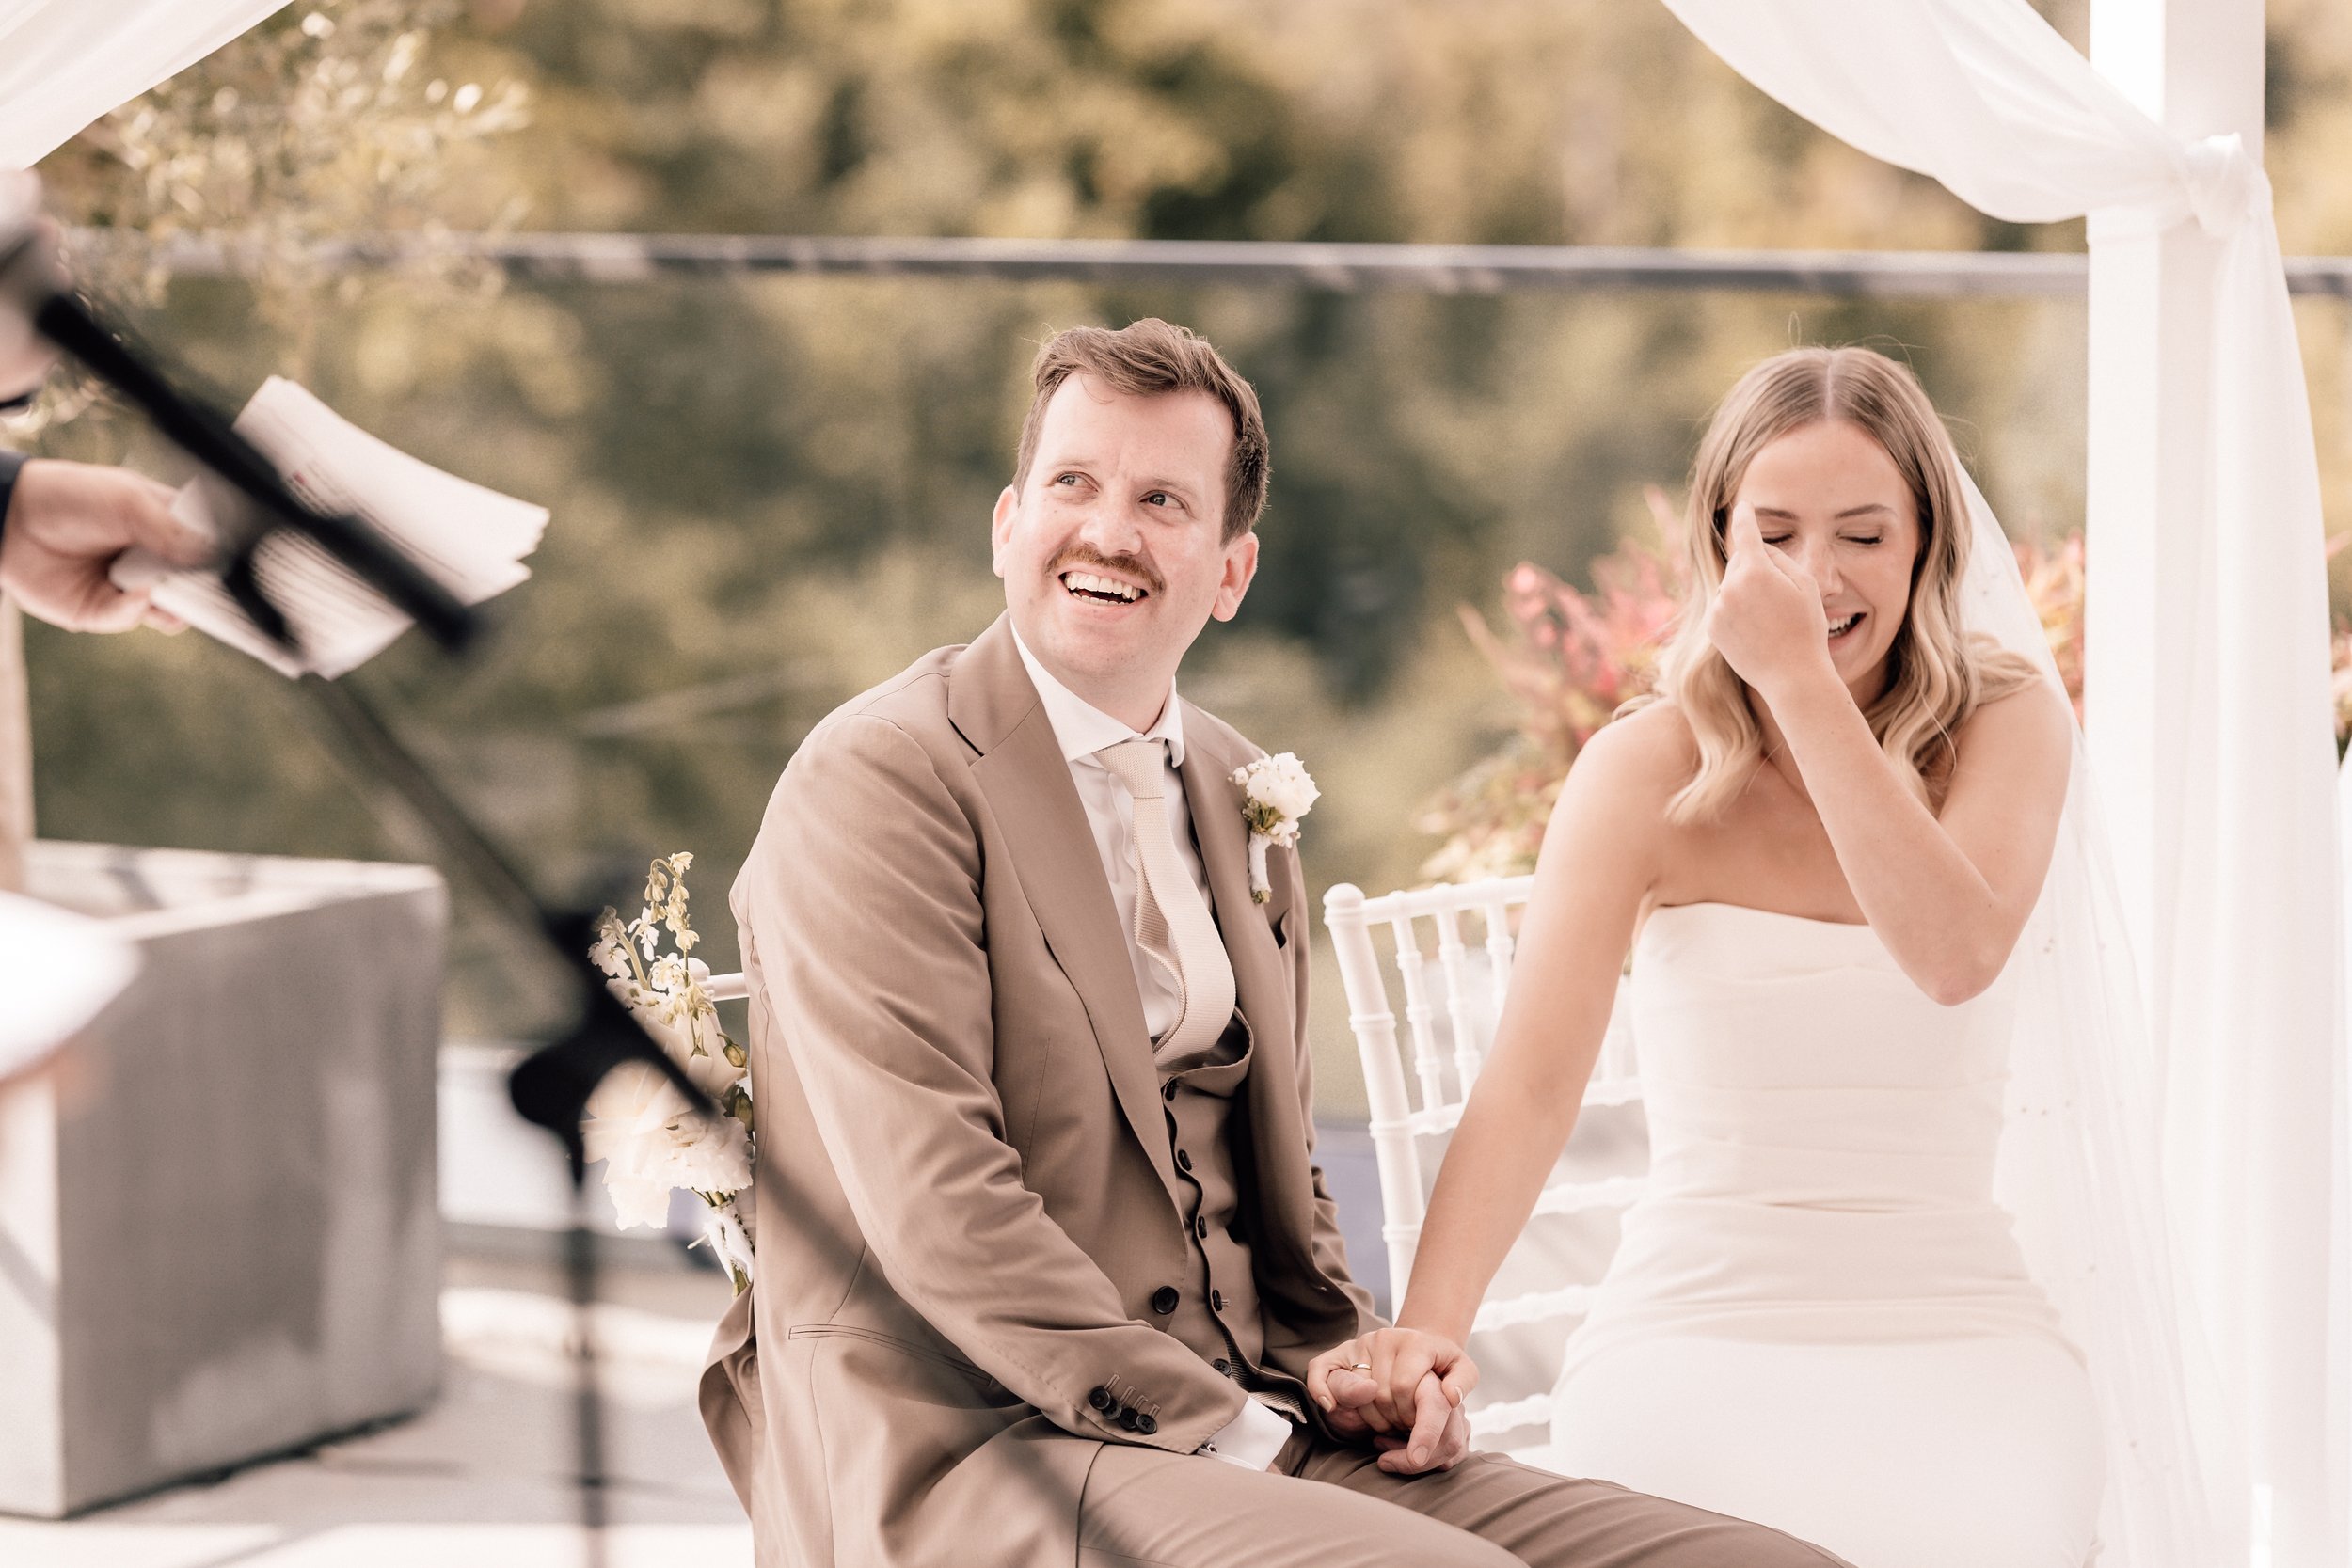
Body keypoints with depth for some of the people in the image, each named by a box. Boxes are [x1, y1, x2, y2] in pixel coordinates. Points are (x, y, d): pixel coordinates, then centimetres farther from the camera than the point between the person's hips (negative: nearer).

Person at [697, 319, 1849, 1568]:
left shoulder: (1237, 795, 18)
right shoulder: (876, 782, -8)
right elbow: (938, 1206, -17)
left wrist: (1344, 1364, 6)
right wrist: (1215, 1430, -17)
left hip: (1243, 1431, 8)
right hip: (967, 1455, -8)